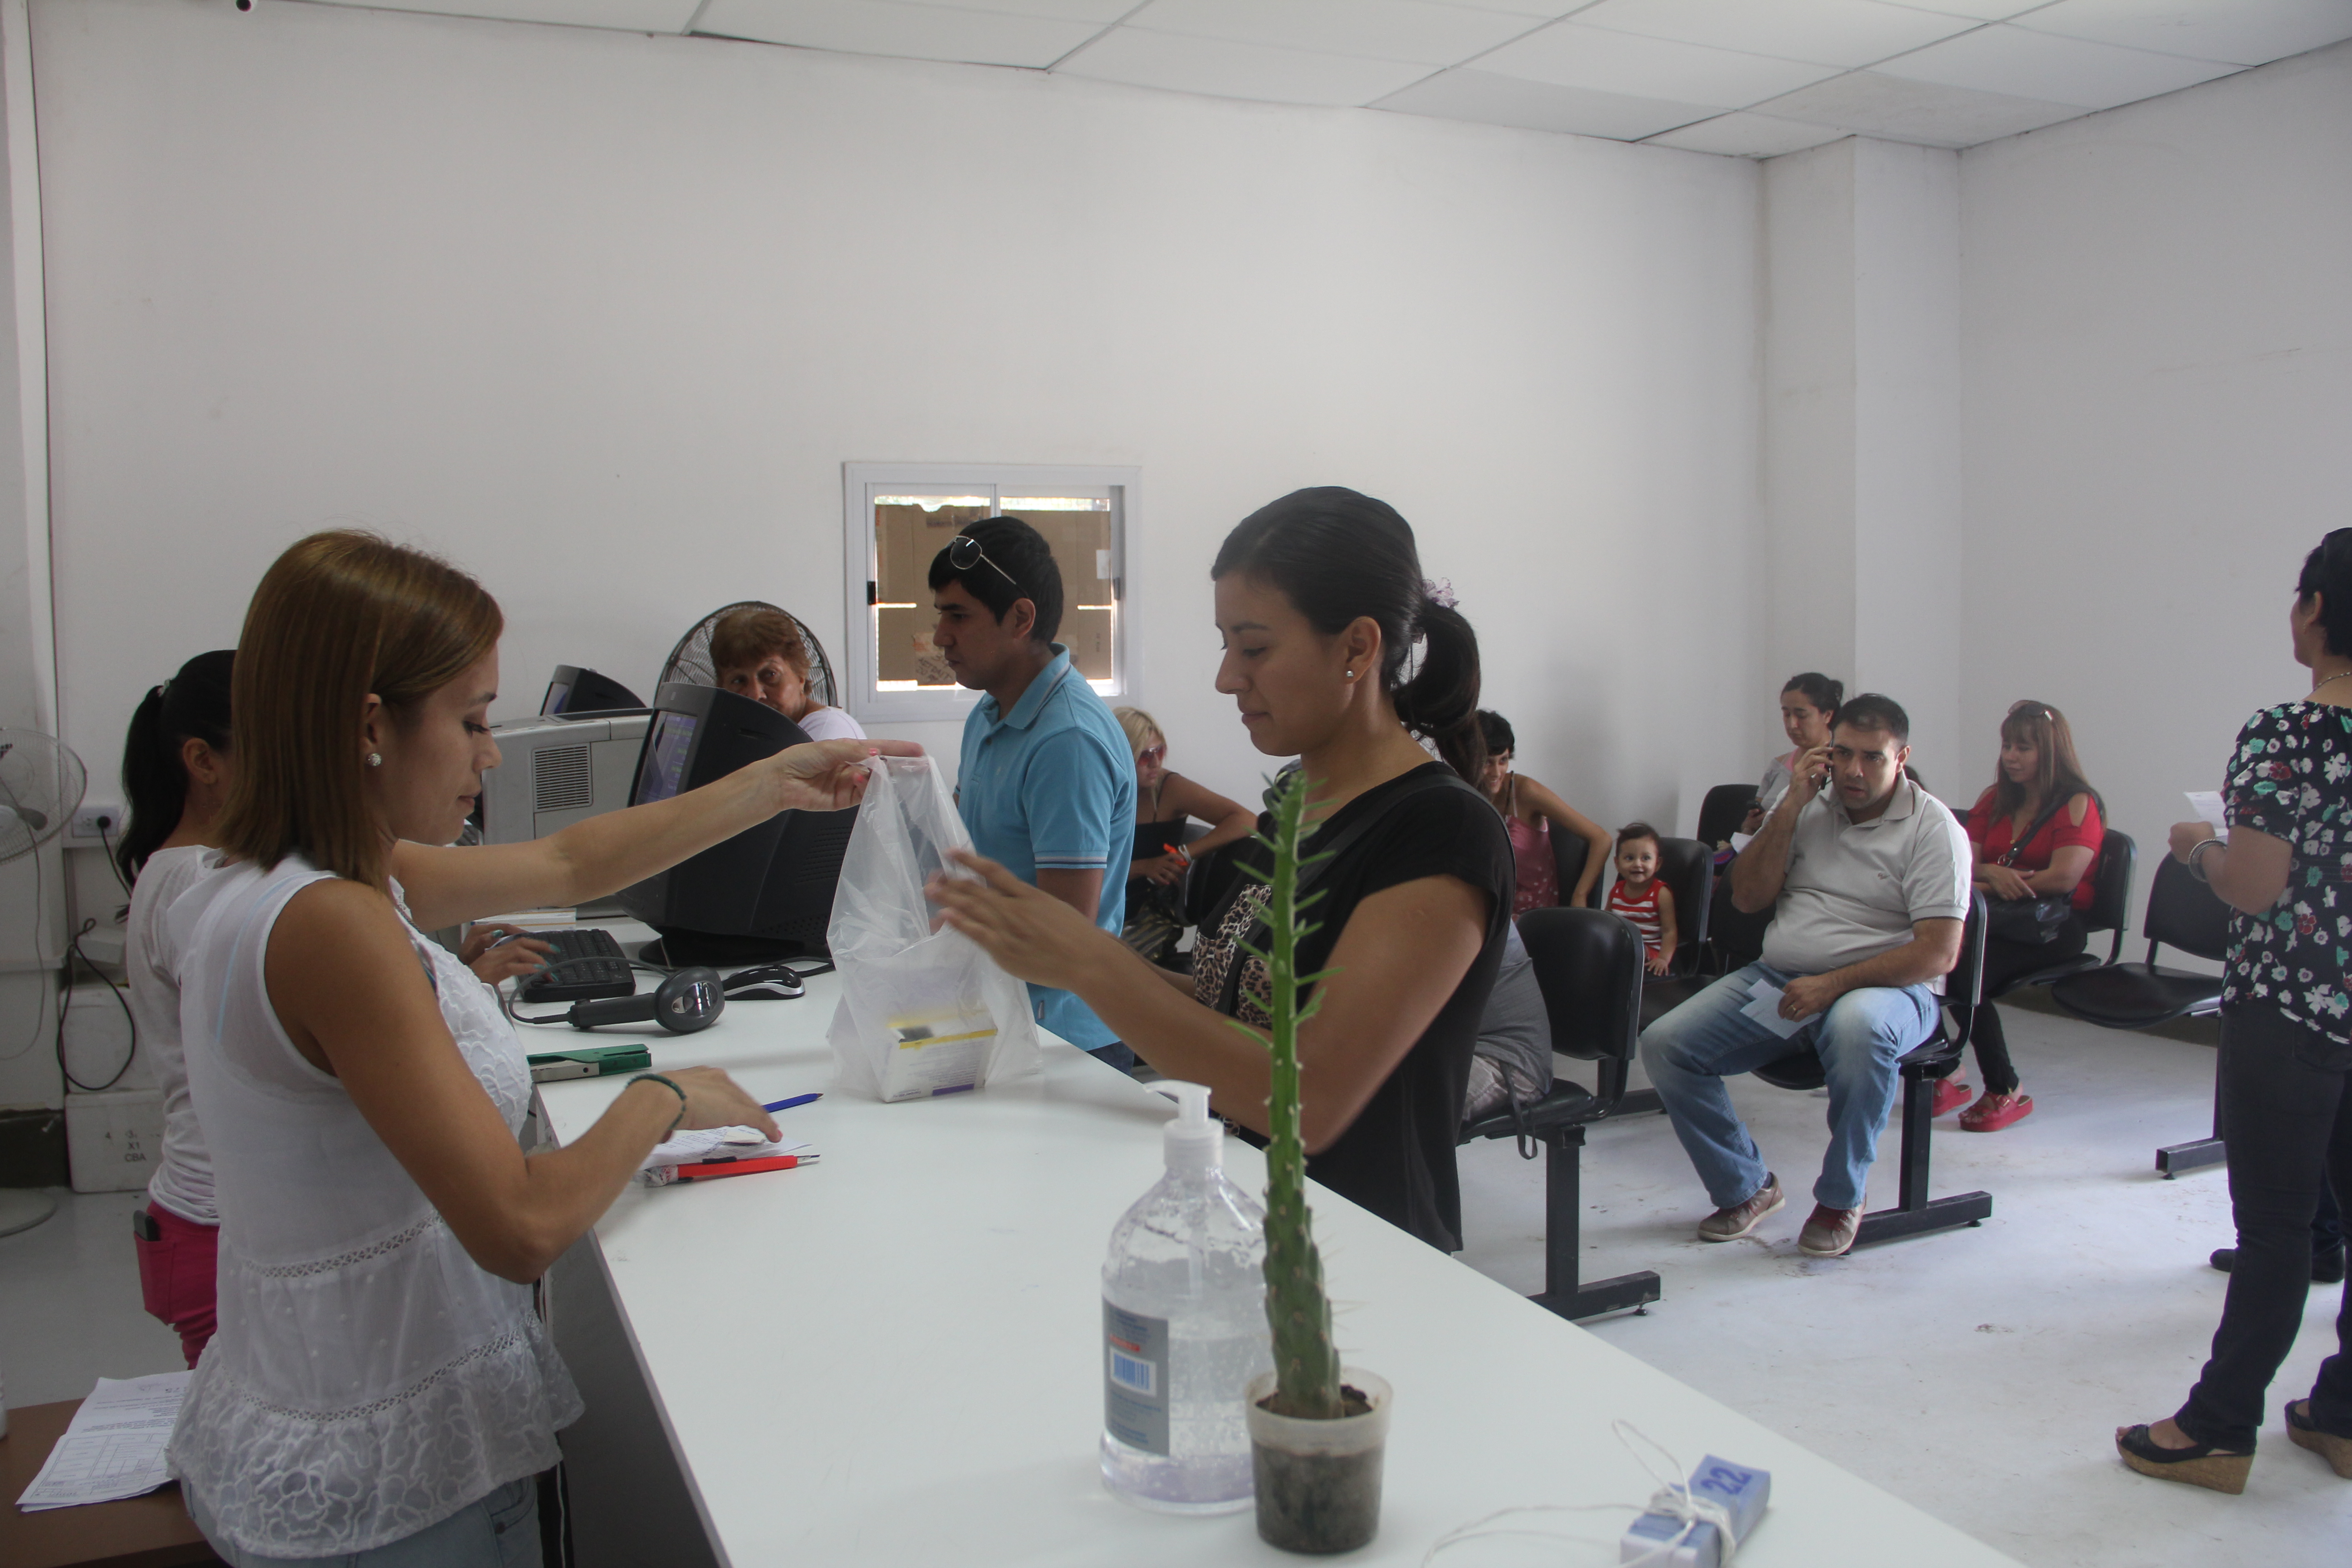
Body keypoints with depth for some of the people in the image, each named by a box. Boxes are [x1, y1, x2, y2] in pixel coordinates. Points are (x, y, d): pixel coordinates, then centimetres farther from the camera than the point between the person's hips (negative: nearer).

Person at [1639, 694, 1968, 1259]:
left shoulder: (1933, 829, -5)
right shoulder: (1809, 806, 9)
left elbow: (1938, 954, -13)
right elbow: (1748, 896, 3)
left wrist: (1833, 984, -22)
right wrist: (1792, 805, -6)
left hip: (1883, 985, -4)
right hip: (1775, 978, 5)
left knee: (1857, 1027, -41)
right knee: (1664, 1044, -15)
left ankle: (1841, 1198, -17)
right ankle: (1745, 1188, 5)